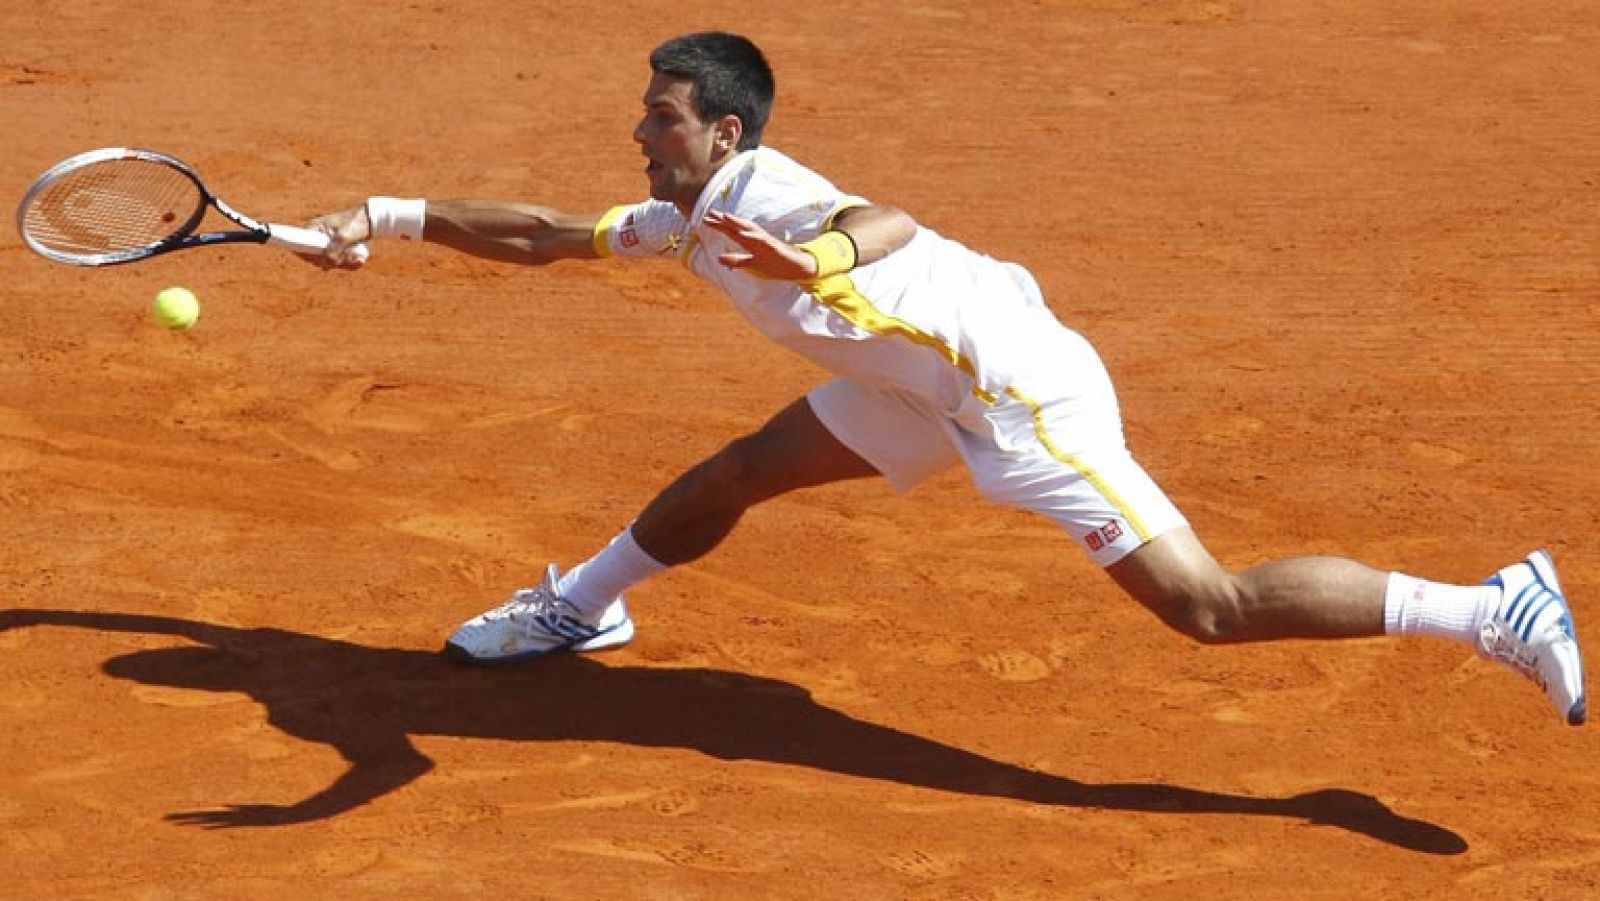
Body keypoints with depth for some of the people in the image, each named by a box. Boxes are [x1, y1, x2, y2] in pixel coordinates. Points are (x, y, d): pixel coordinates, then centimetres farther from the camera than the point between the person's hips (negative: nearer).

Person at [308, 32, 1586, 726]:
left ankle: (1495, 612, -16)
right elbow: (544, 236, 21)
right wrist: (397, 218, 18)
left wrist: (807, 264, -61)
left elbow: (891, 225, -42)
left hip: (1018, 382, -9)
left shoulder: (758, 196, -20)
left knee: (1206, 603, -15)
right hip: (932, 384, 10)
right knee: (734, 479, 17)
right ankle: (580, 608, 41)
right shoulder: (680, 218, 9)